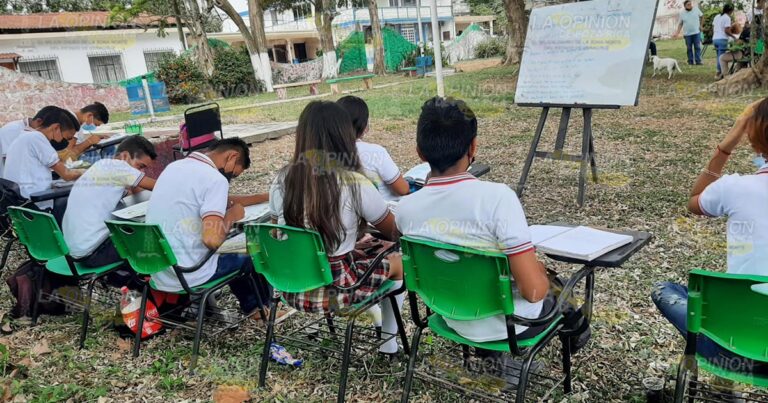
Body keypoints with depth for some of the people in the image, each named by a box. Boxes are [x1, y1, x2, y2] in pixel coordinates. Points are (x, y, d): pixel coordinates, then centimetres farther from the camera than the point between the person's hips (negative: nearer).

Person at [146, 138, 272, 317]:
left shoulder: (174, 166, 8)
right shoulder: (215, 179, -19)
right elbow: (212, 239, -28)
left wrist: (268, 197, 21)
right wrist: (231, 216, -8)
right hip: (187, 277, -8)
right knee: (251, 254, 20)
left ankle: (252, 306, 46)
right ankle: (262, 306, 46)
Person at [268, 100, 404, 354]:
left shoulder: (282, 181, -5)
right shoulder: (355, 184, -17)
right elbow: (393, 231, -3)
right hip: (336, 290, -5)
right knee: (396, 260, 22)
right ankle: (389, 341, 30)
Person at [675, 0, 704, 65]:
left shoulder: (696, 9, 0)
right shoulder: (682, 13, 1)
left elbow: (702, 16, 13)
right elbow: (680, 24, 3)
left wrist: (701, 25, 8)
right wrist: (677, 32, -7)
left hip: (696, 32, 0)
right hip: (687, 34, 0)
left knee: (697, 47, -4)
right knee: (689, 48, 4)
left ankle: (698, 61, -3)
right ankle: (690, 62, 12)